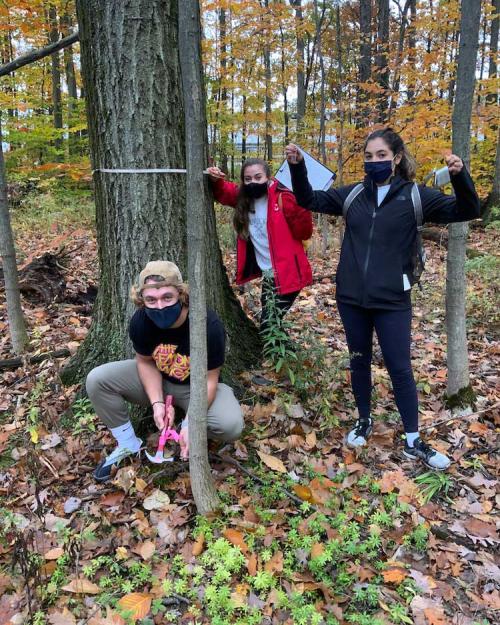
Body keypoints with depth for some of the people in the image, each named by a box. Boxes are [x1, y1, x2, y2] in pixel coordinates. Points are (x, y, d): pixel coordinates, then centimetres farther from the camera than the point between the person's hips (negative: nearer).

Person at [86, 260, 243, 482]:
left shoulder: (209, 325, -34)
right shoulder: (140, 321, -23)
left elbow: (208, 380, -25)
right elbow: (145, 362, -8)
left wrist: (190, 424, -33)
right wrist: (157, 403, -22)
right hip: (157, 380, 3)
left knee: (231, 425, -31)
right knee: (97, 380, -16)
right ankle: (128, 444, 2)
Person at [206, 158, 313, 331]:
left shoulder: (283, 199, -16)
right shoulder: (243, 197, 1)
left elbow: (304, 233, -16)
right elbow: (223, 193, 17)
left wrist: (300, 207, -32)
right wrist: (216, 180, -4)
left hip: (287, 274, -8)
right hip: (268, 275, 8)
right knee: (268, 322, 19)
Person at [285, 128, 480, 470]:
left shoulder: (415, 195, -3)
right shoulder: (353, 194, 5)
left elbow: (466, 210, -7)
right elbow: (309, 199, 13)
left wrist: (459, 175, -26)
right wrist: (297, 166, -3)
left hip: (392, 301, -3)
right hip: (351, 298, 3)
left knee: (400, 368, 3)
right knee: (359, 361, 16)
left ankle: (413, 441, 18)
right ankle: (364, 420, 36)